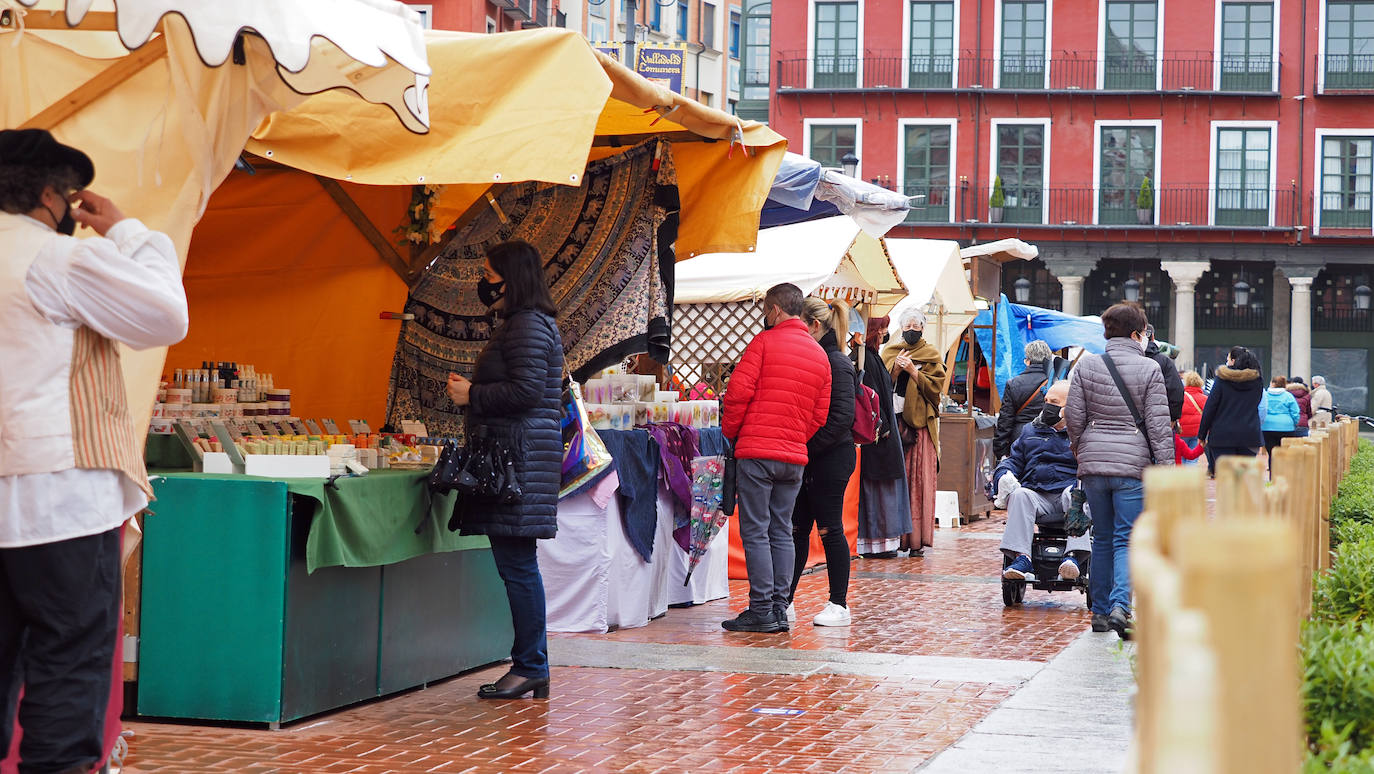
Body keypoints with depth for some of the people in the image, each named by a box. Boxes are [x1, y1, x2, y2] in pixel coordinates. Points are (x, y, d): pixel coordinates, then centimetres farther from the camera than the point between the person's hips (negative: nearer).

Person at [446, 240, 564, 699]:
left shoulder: (528, 326, -12)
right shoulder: (519, 323, 21)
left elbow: (526, 391, -21)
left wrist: (472, 396, -11)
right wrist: (472, 391, 15)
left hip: (520, 456, -11)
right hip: (512, 454, 11)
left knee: (517, 564, -8)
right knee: (517, 565, 11)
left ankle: (530, 669, -5)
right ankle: (532, 667, 14)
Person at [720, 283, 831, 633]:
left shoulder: (764, 342, -4)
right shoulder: (820, 355, 14)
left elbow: (738, 391, -9)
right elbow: (820, 414, 14)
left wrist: (729, 433, 4)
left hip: (757, 450, -6)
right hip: (795, 456, 6)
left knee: (756, 532, -3)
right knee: (782, 532, 10)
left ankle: (761, 611, -6)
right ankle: (780, 610, 8)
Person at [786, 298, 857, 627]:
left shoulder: (837, 364, -13)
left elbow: (842, 417, -20)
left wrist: (807, 447, -20)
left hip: (831, 457, -9)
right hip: (807, 460, 9)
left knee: (829, 529, -2)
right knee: (796, 528, 9)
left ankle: (839, 605, 6)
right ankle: (785, 601, 13)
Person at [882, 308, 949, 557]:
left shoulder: (931, 355, 10)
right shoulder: (889, 352, 15)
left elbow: (936, 387, -1)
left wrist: (913, 371, -10)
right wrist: (896, 368, -7)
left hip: (921, 421, -2)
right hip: (894, 420, 2)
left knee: (920, 479, -8)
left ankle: (917, 539, -8)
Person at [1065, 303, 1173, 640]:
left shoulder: (1086, 366, 5)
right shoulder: (1149, 369, -4)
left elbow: (1075, 419, 5)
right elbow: (1158, 423, -5)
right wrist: (1166, 467, -2)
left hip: (1093, 463, 3)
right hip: (1133, 463, -3)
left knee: (1102, 539, 14)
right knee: (1126, 539, -2)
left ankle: (1100, 612, 17)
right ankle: (1120, 606, -21)